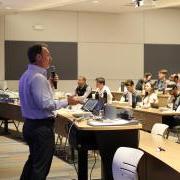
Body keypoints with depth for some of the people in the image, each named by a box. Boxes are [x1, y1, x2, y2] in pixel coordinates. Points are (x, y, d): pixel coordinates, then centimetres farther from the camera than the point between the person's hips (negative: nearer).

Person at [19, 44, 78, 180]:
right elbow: (46, 104, -26)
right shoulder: (38, 77, -21)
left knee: (33, 161, 22)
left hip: (30, 124, 10)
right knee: (41, 166, 0)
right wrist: (66, 102, -16)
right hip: (42, 126, -10)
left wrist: (49, 84, 9)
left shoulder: (26, 75, 10)